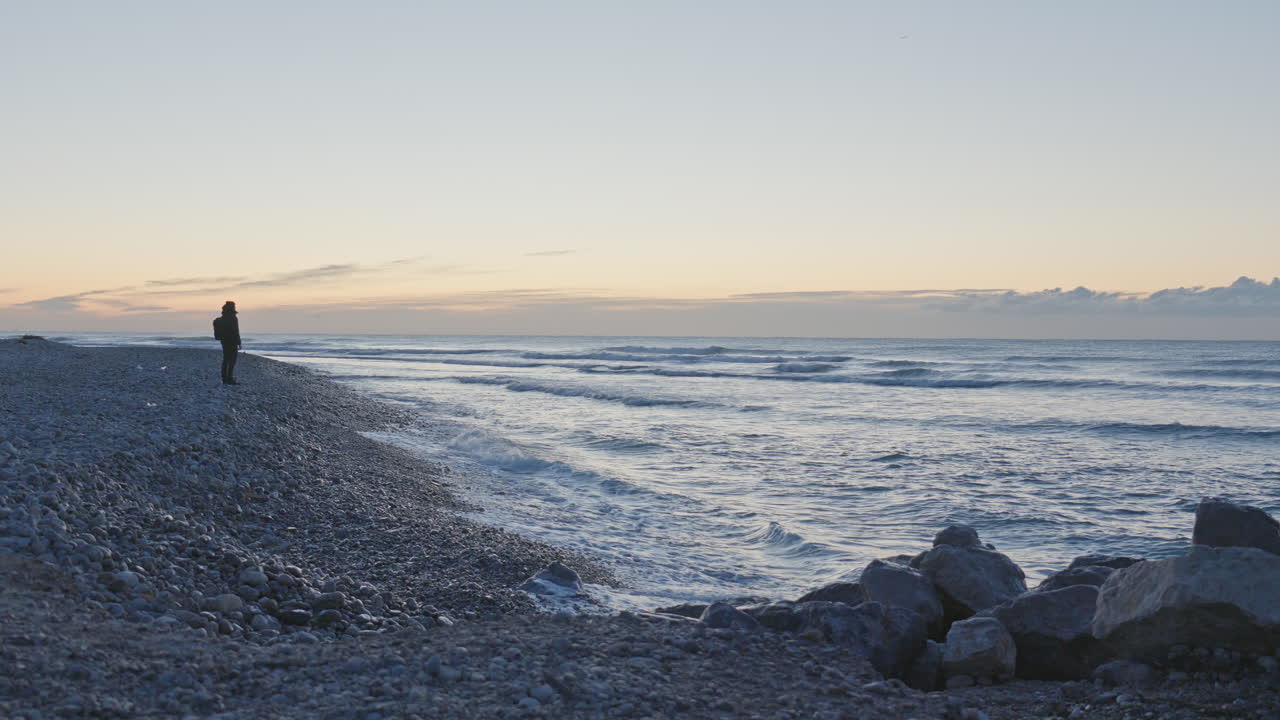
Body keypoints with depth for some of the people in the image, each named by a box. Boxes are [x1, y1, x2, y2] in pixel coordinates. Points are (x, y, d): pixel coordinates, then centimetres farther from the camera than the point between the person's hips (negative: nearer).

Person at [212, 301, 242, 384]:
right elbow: (235, 332, -17)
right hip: (232, 342, -8)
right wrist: (238, 343, -13)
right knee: (232, 361, -6)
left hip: (224, 342, 8)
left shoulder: (222, 318, 10)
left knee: (225, 360, 11)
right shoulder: (232, 318, -14)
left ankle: (225, 379, 12)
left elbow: (219, 332, 16)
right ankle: (230, 379, -11)